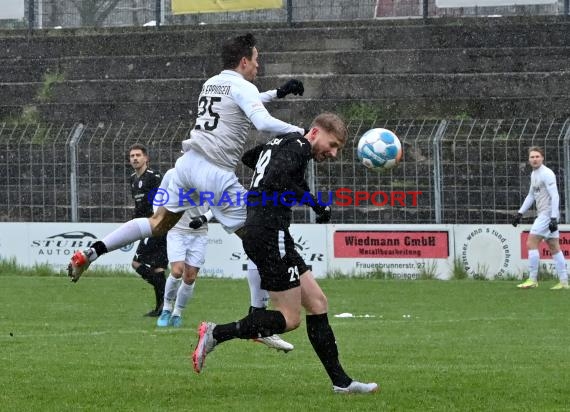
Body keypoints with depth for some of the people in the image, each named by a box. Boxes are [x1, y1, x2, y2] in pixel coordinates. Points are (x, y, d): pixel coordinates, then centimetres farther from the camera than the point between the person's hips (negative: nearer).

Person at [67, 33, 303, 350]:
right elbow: (263, 123, -21)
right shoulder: (241, 87, -5)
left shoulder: (212, 83, 21)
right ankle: (258, 320, -2)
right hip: (217, 173, -8)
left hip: (189, 163, 8)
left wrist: (278, 93, 39)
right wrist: (298, 131, -9)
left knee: (157, 224, 20)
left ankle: (91, 253, 9)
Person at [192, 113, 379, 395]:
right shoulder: (298, 146, -8)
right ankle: (215, 334, -5)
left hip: (256, 233, 11)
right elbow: (275, 181, -24)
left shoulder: (278, 142, 20)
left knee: (316, 303, 10)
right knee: (289, 319, -6)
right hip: (270, 234, -11)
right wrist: (313, 202, -17)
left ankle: (340, 381, 11)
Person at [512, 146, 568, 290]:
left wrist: (553, 218, -24)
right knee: (554, 248, 8)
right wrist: (520, 213, 23)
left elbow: (555, 196, -18)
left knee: (531, 243, -11)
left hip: (548, 213, -9)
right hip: (542, 214, 9)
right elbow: (531, 196, 26)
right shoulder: (534, 174, 15)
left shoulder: (546, 174, -13)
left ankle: (532, 279, -9)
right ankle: (563, 281, 9)